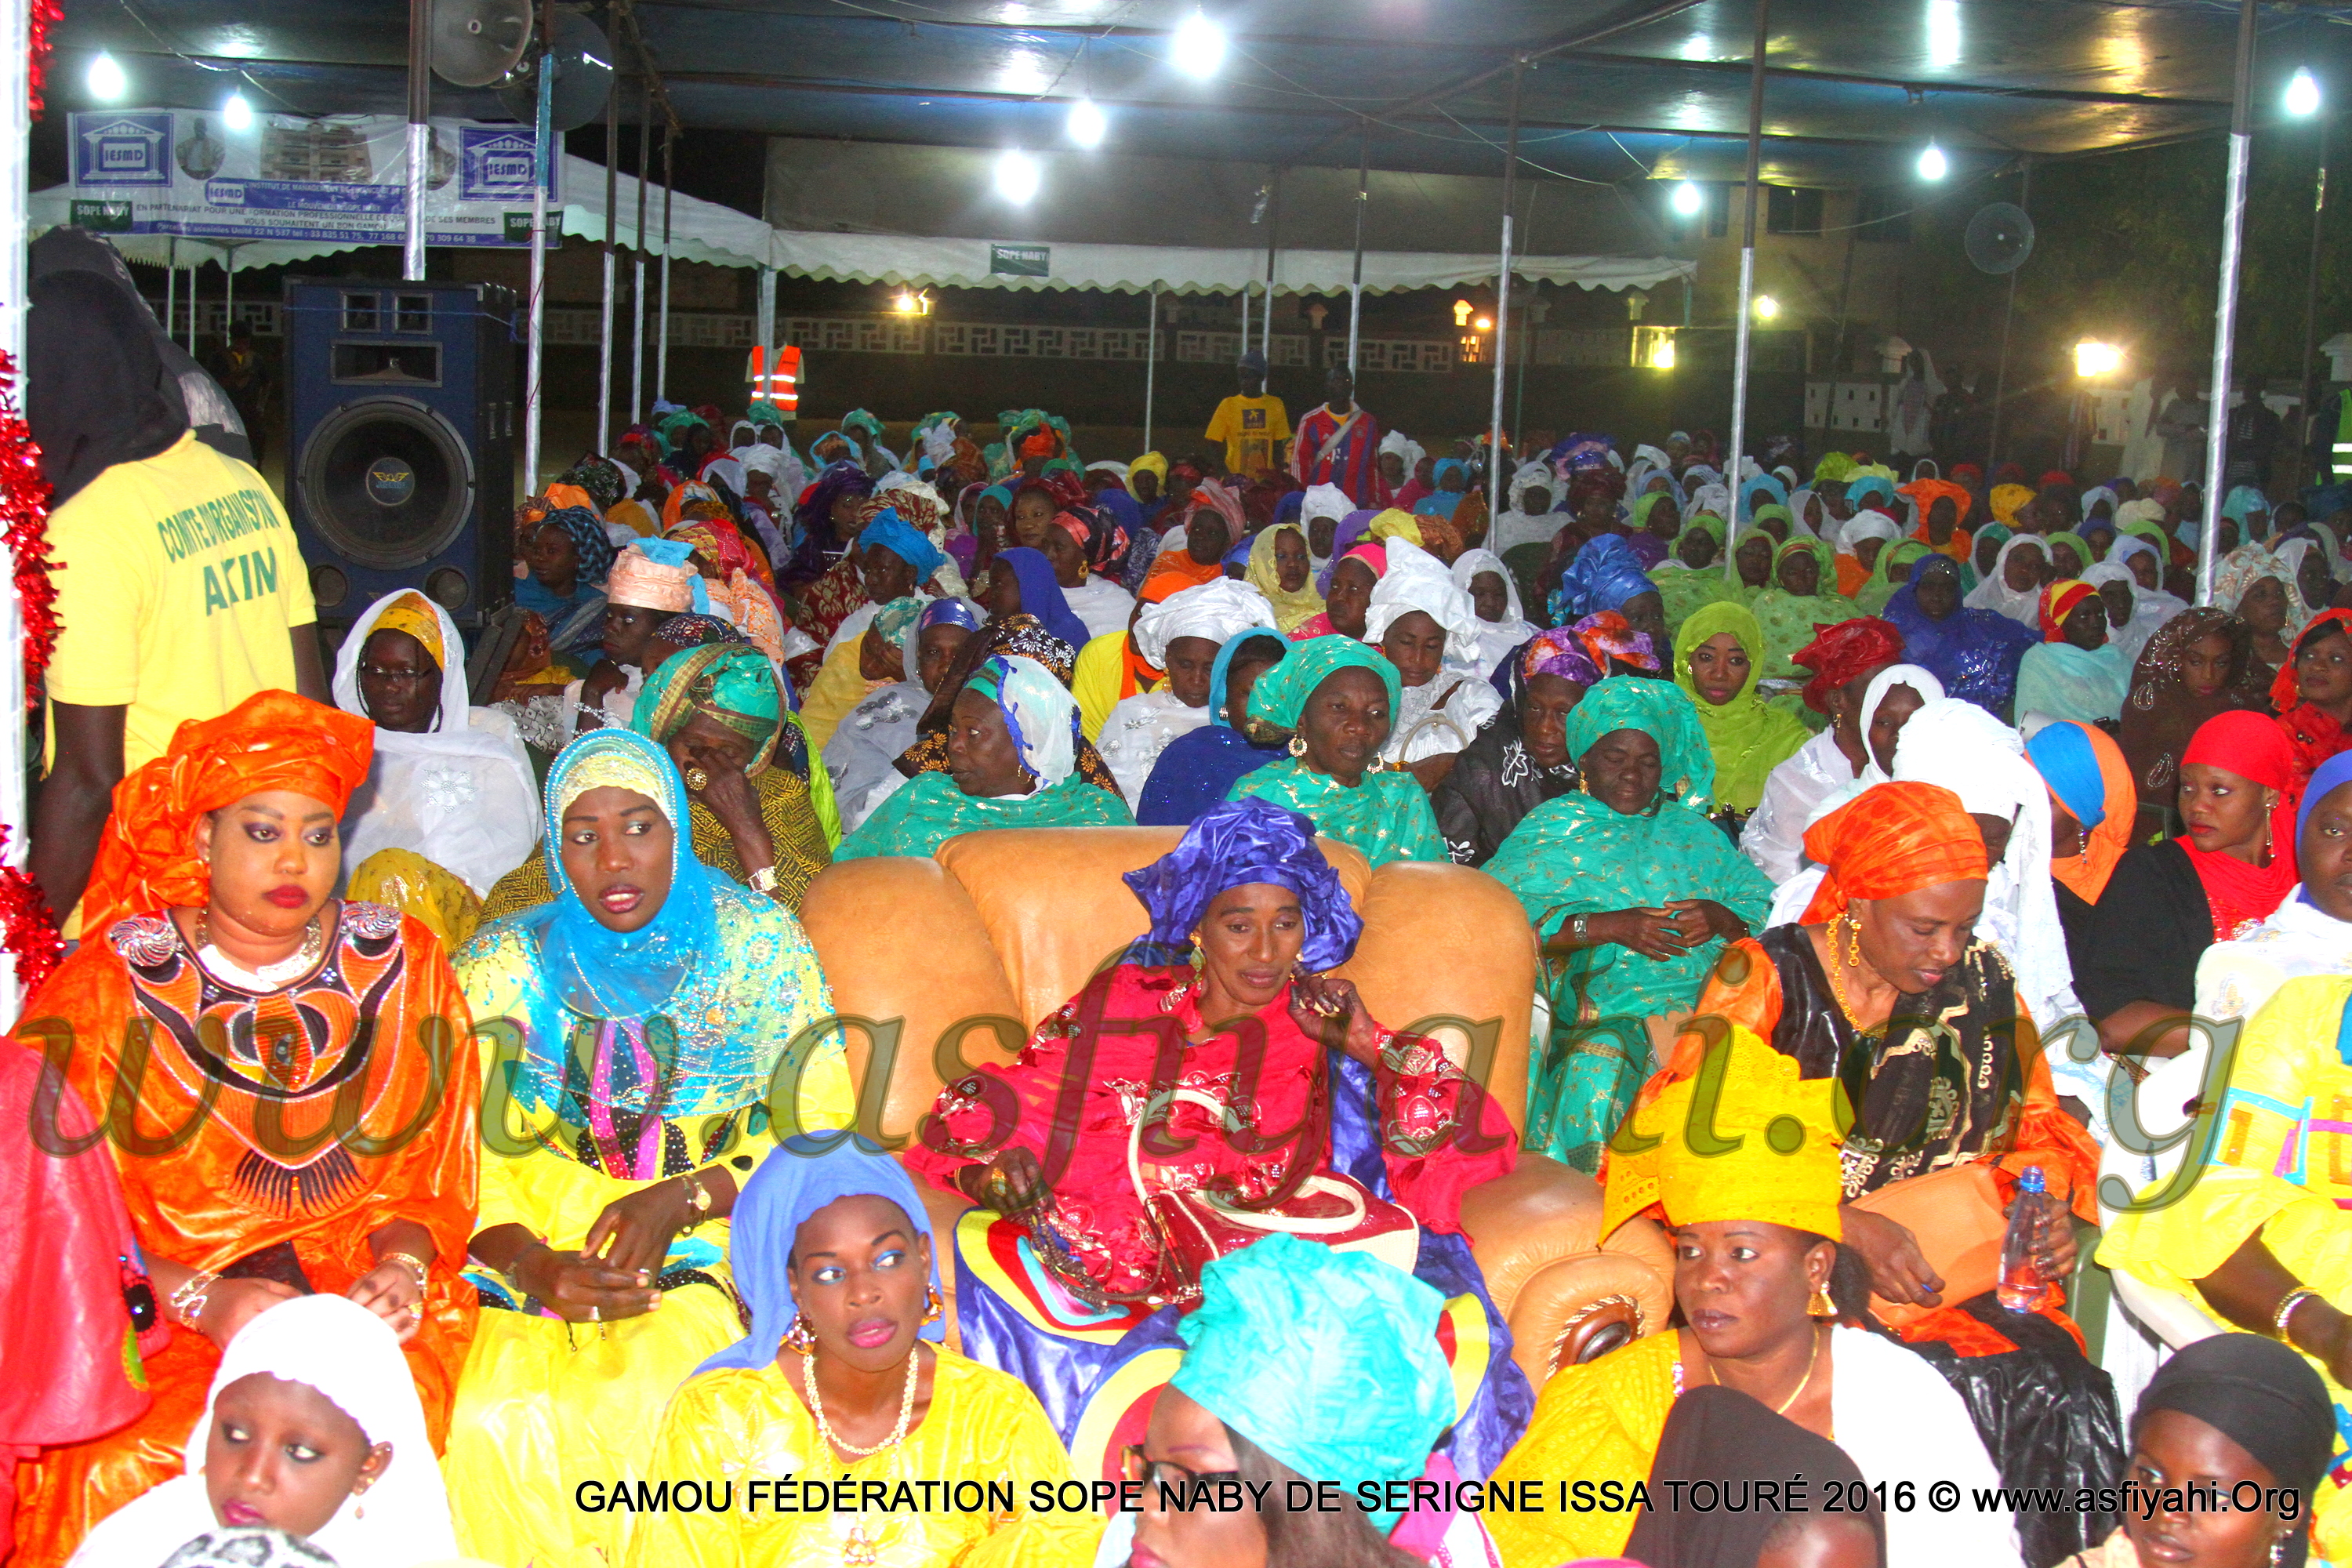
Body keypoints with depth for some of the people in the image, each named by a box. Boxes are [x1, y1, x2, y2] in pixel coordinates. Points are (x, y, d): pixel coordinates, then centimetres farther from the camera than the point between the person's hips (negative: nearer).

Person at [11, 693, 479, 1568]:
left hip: (361, 1302, 2)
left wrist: (402, 1264, -10)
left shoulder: (402, 965, 11)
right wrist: (201, 1300, -18)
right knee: (128, 1471, -30)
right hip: (151, 1307, -1)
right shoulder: (108, 987, 3)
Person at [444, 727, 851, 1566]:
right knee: (492, 1425, -26)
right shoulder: (503, 965, 6)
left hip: (709, 1257, -1)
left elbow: (825, 1135, 1)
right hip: (537, 1257, 2)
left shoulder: (760, 944, 3)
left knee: (653, 1402, -31)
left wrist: (680, 1199, -13)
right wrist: (532, 1267, -18)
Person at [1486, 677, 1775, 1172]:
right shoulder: (1550, 827, 12)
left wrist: (1721, 918, -7)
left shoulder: (1692, 832, 23)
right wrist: (1607, 927, -16)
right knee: (1598, 1065, -34)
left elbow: (1765, 905, 17)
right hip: (1596, 1003, -3)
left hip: (1700, 997, 3)